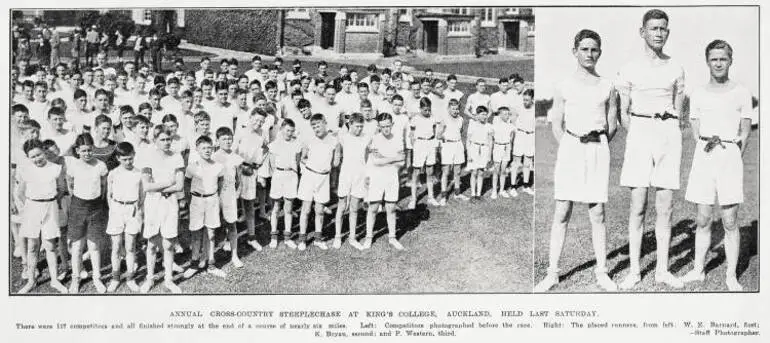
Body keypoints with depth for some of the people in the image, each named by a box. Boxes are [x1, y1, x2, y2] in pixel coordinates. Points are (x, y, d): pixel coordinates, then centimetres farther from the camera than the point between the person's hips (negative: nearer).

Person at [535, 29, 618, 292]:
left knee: (597, 213, 2)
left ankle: (601, 272, 10)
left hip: (598, 150, 1)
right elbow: (556, 124, 8)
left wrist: (597, 147, 8)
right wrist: (571, 149, 5)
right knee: (562, 213, -1)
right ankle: (552, 272, 2)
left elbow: (612, 125, 12)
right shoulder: (564, 87, 5)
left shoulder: (607, 87, 8)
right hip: (570, 147, -1)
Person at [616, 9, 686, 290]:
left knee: (665, 207, 2)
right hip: (639, 132, -2)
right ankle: (634, 270, 3)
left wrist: (673, 138, 5)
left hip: (668, 133, 2)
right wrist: (635, 138, 0)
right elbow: (623, 114, 7)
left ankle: (662, 269, 10)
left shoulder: (676, 68, 11)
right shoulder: (630, 69, 5)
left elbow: (678, 113, 15)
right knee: (638, 206, -3)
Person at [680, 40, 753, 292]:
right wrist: (706, 148, -1)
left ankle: (731, 276, 7)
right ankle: (698, 269, 16)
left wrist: (732, 157, -1)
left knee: (730, 221, -1)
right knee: (703, 220, 6)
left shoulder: (741, 94, 4)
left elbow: (744, 134, 7)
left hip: (730, 156, -2)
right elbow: (696, 133, 11)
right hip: (703, 156, 2)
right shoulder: (698, 94, 9)